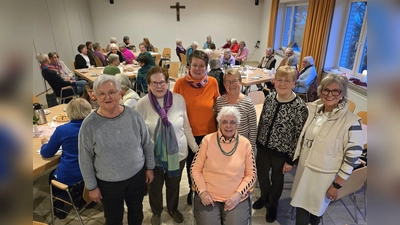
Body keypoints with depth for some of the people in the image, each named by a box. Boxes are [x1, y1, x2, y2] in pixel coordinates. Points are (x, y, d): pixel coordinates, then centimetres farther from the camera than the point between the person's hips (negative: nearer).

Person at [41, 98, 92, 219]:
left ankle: (59, 208, 41)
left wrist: (45, 143, 22)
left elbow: (46, 153, 0)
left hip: (67, 178, -3)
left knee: (53, 175, 33)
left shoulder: (62, 129, -11)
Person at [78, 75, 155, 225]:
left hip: (137, 176, 2)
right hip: (108, 183, -1)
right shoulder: (89, 125, -18)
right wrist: (91, 186, -3)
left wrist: (149, 167, 4)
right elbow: (85, 159, -8)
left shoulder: (134, 116, -13)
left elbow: (147, 144, -2)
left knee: (136, 213, 24)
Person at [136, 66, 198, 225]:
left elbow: (186, 127, -1)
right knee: (155, 187, 22)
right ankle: (156, 212, 52)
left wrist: (195, 148, 2)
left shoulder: (179, 100, -11)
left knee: (174, 185, 24)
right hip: (153, 156, -1)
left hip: (178, 153, 1)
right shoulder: (142, 104, -14)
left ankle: (173, 209, 54)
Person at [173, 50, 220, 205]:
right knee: (191, 164, 21)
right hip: (188, 133, 0)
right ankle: (192, 189, 47)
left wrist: (219, 128, 5)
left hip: (209, 132, 1)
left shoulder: (213, 82, -10)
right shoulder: (180, 83, -14)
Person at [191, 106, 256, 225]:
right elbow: (195, 169, 1)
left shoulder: (245, 143, -1)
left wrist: (238, 194, -8)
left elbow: (251, 174, 4)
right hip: (208, 196, -1)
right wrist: (202, 192, -9)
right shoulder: (208, 140, -4)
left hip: (236, 198, 1)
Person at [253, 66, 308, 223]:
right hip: (263, 147, 4)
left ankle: (273, 205, 49)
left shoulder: (299, 107, -22)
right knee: (261, 174, 23)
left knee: (277, 180, 20)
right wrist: (257, 143, 10)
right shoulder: (269, 98, -7)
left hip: (281, 152, -4)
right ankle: (264, 197, 54)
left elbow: (299, 136, -16)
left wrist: (291, 160, -11)